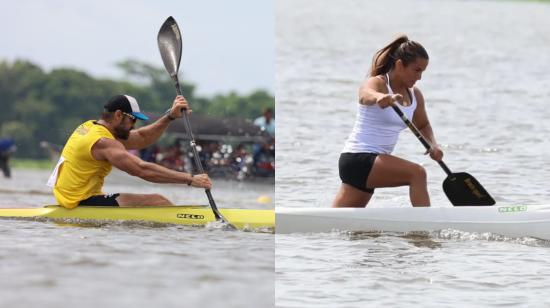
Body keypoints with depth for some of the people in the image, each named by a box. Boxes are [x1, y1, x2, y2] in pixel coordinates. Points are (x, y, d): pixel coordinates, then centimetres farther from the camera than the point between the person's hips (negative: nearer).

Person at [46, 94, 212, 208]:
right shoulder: (103, 143, -19)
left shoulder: (89, 127, 12)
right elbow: (143, 170, -27)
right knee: (157, 202, -15)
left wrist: (170, 116, 5)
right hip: (84, 203, -11)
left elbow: (142, 139, 15)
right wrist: (190, 179, -26)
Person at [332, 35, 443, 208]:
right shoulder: (376, 83, -12)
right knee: (417, 173, -25)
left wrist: (433, 144, 4)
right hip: (357, 160, -8)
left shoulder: (414, 95, 10)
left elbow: (422, 125, 26)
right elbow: (368, 94, -37)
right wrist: (383, 98, -61)